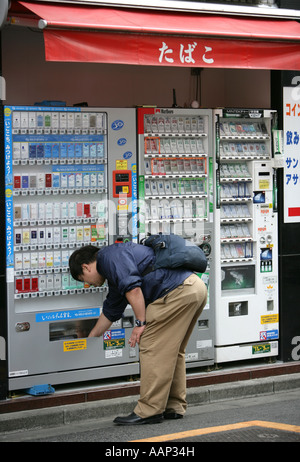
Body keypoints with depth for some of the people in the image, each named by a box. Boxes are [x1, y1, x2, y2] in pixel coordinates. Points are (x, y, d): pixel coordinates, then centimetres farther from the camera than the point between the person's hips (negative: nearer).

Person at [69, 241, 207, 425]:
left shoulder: (109, 256, -1)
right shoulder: (114, 273, 30)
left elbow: (133, 288, -16)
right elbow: (110, 311, 41)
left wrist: (141, 323, -8)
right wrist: (89, 340, 53)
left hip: (179, 291, -10)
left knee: (152, 349, -5)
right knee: (172, 350, 17)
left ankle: (149, 411, -2)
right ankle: (174, 407, 21)